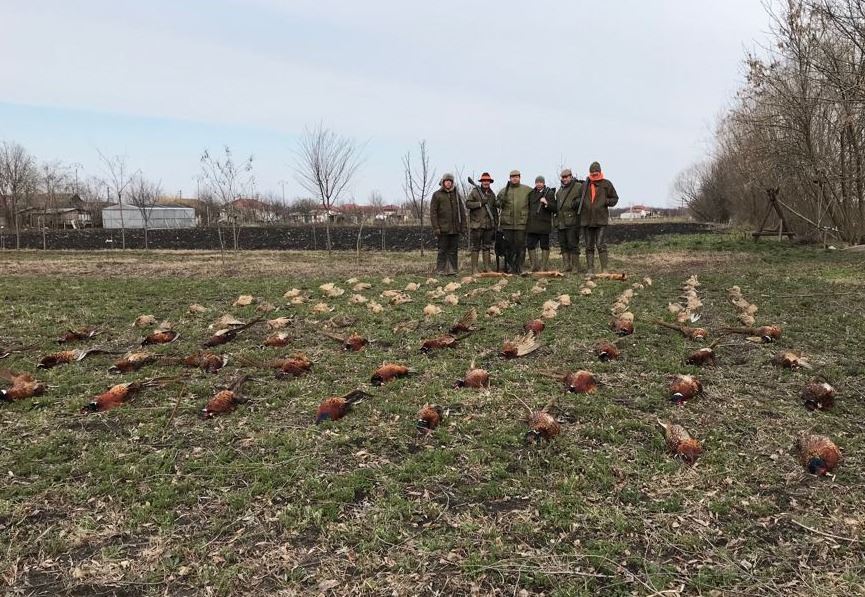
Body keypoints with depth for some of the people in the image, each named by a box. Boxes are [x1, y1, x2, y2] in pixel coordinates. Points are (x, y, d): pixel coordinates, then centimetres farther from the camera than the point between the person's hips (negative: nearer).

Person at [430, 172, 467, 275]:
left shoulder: (456, 194, 13)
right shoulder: (437, 195, 0)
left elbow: (462, 212, 15)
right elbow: (433, 212, -4)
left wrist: (463, 226, 8)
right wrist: (435, 228, -12)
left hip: (455, 229, 4)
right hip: (443, 229, -4)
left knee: (453, 251, 6)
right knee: (442, 250, -1)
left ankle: (452, 270, 12)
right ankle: (441, 271, 4)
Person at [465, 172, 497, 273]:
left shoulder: (492, 194, 15)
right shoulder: (475, 192, -1)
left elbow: (494, 210, 19)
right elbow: (467, 204, -11)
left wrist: (495, 224, 15)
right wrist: (480, 203, -19)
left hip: (489, 225, 5)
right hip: (476, 224, -5)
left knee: (487, 246, 8)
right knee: (475, 247, -2)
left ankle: (487, 267, 14)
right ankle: (474, 268, 1)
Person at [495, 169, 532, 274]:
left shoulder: (527, 190, 5)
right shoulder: (504, 191, 9)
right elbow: (496, 204, 15)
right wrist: (501, 202, -7)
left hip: (521, 223, -1)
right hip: (507, 223, 1)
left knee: (520, 246, 1)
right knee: (509, 246, 6)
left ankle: (519, 267, 8)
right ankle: (510, 267, 14)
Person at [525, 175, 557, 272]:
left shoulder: (549, 193, 0)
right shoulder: (531, 193, 14)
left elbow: (554, 209, -5)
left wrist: (547, 203, -20)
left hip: (544, 224, -5)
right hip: (531, 225, 5)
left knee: (544, 246, 1)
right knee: (530, 245, 5)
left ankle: (543, 267, 8)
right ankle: (534, 266, 15)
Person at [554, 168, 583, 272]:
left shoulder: (578, 187, -2)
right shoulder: (560, 190, 22)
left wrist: (576, 203, -22)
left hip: (572, 222, -7)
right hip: (561, 222, 8)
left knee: (572, 244, -8)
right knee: (563, 245, 8)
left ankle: (576, 266, -2)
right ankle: (567, 266, 14)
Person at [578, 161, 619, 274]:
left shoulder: (606, 184, 4)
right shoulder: (585, 185, 11)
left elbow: (615, 198, 9)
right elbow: (580, 199, 22)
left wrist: (606, 201, -10)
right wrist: (579, 204, 1)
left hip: (601, 220, -3)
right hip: (587, 220, 3)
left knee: (601, 245, -8)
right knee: (589, 247, 7)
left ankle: (604, 269, -4)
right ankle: (590, 269, 13)